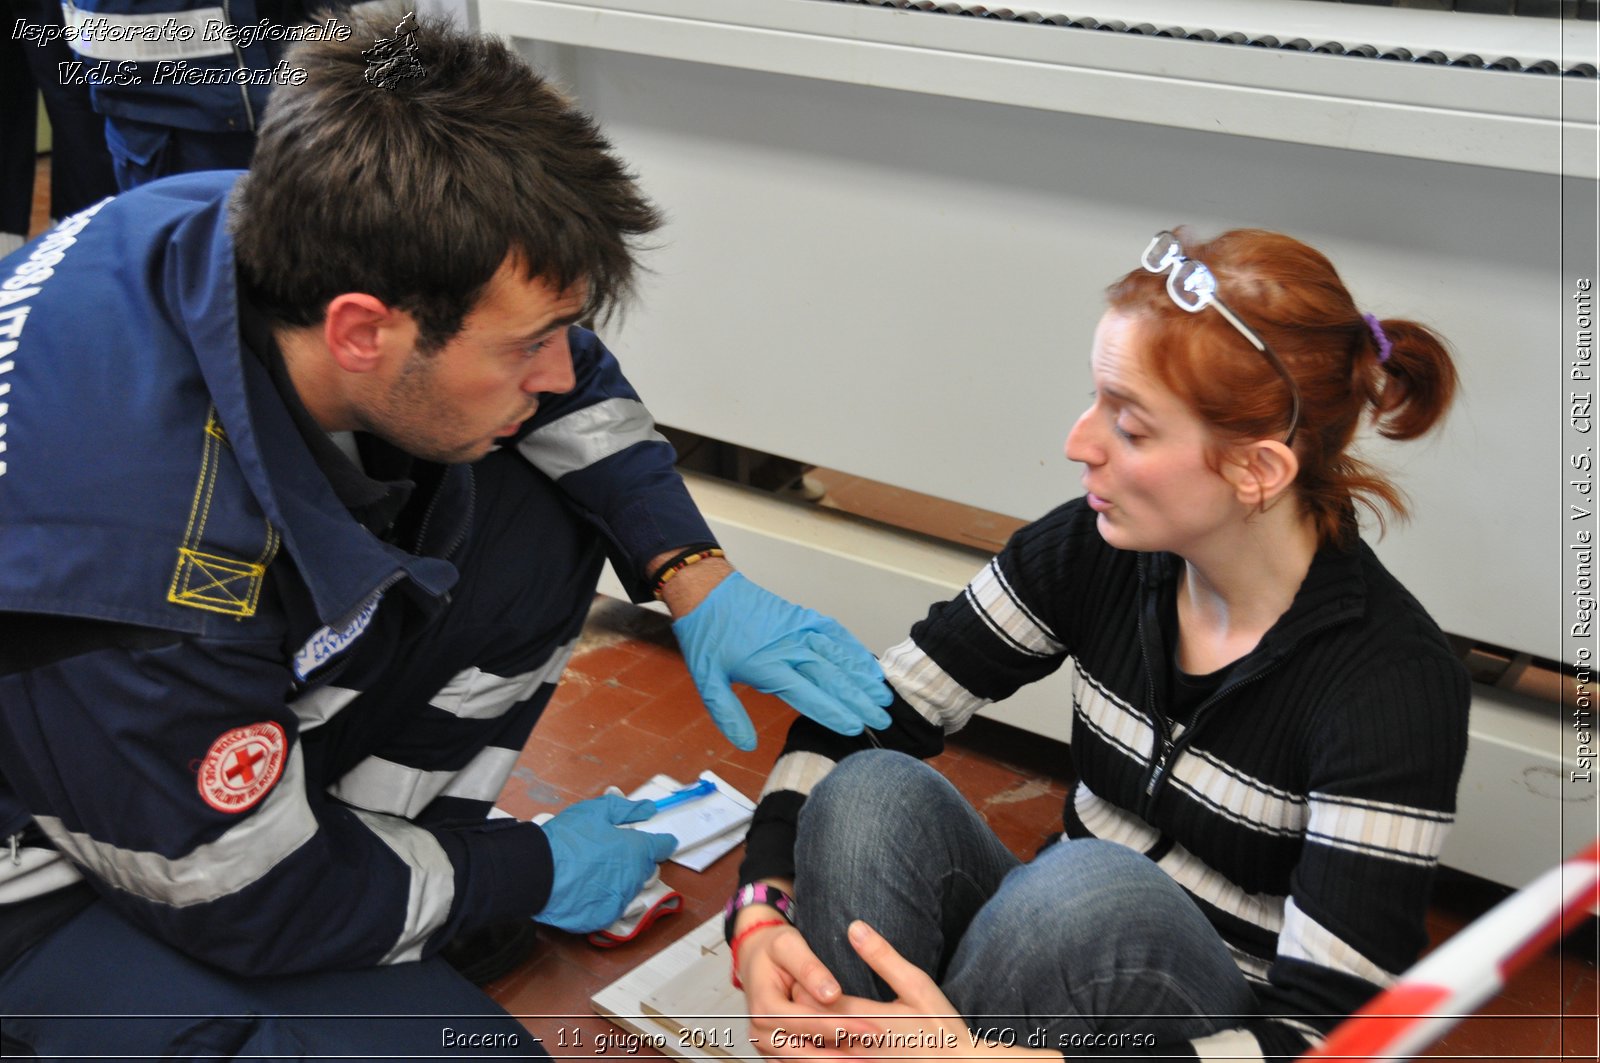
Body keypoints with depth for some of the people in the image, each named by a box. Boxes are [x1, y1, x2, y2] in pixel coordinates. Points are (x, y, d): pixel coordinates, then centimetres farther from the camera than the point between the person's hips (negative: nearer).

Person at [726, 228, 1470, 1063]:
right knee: (869, 793, -24)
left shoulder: (1394, 683, -23)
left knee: (1095, 885, -36)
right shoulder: (1091, 552, -9)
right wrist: (760, 910, -24)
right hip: (1066, 963, 4)